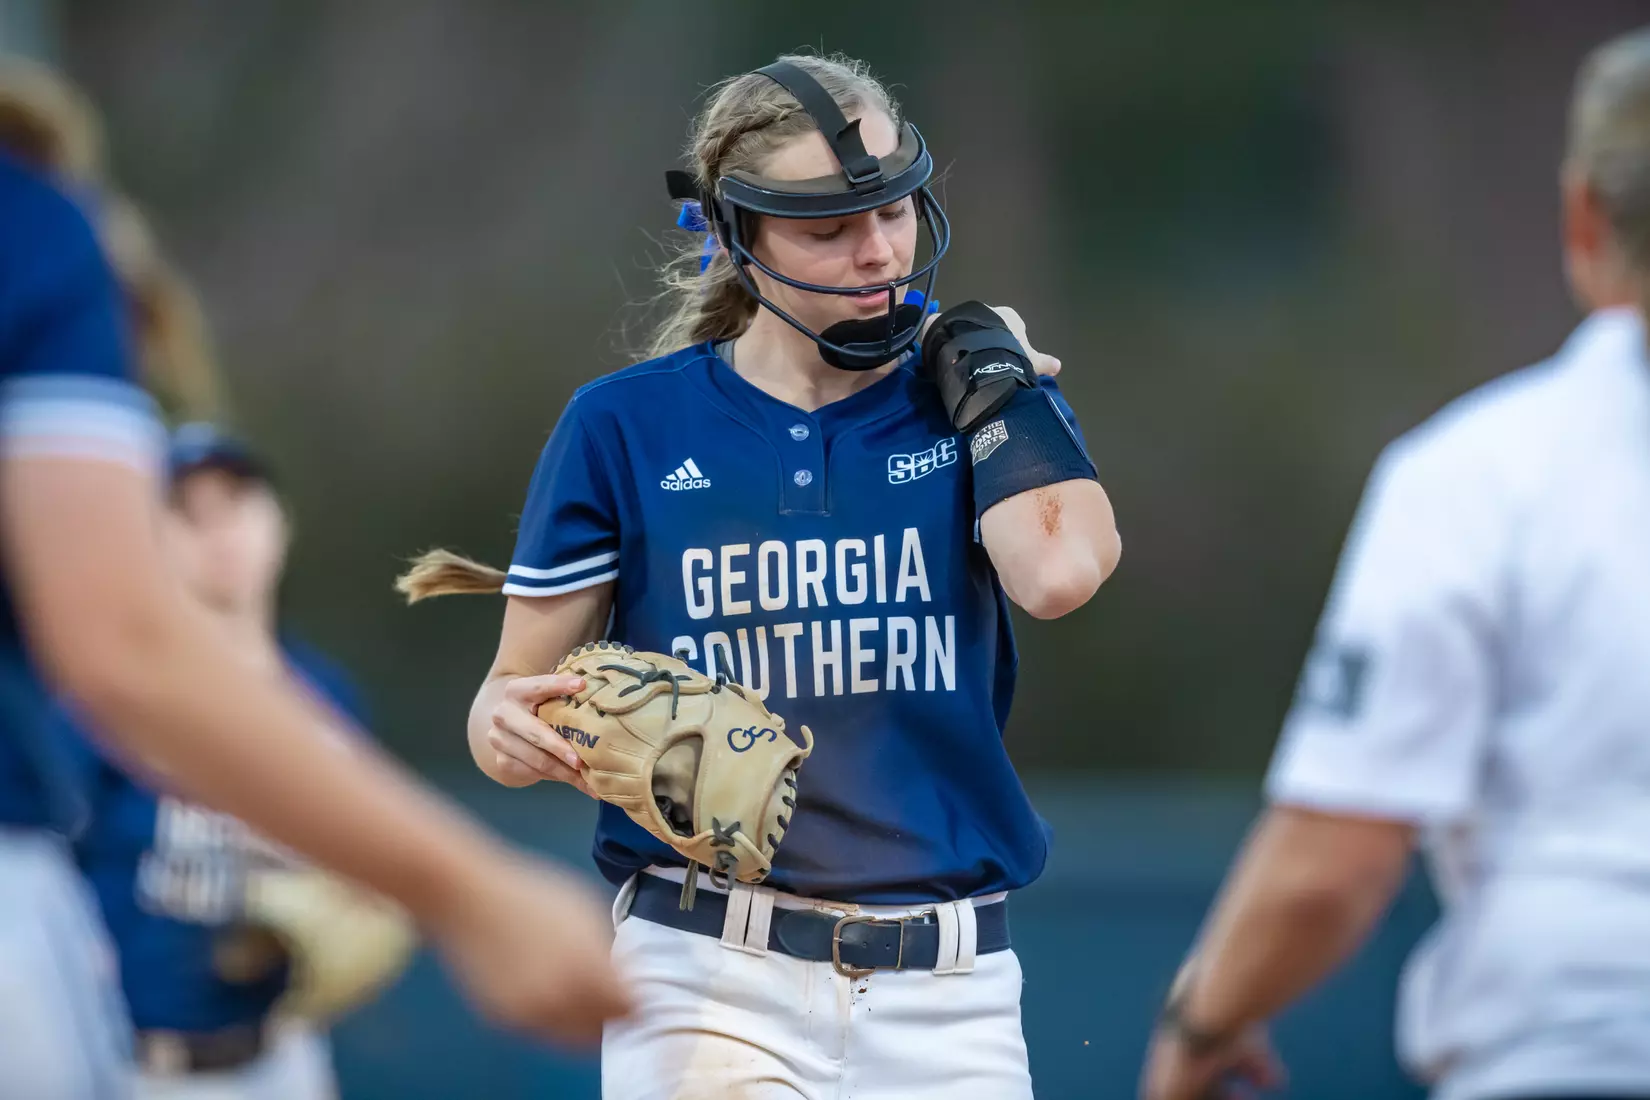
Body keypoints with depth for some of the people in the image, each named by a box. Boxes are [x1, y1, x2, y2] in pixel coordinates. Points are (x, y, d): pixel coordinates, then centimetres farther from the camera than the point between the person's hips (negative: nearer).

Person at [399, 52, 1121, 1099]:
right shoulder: (628, 425, 3)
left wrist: (984, 358, -2)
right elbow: (519, 693, 6)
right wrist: (510, 727, -18)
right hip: (709, 976, -1)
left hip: (945, 995, 2)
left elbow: (1059, 572, -15)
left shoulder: (967, 403, 6)